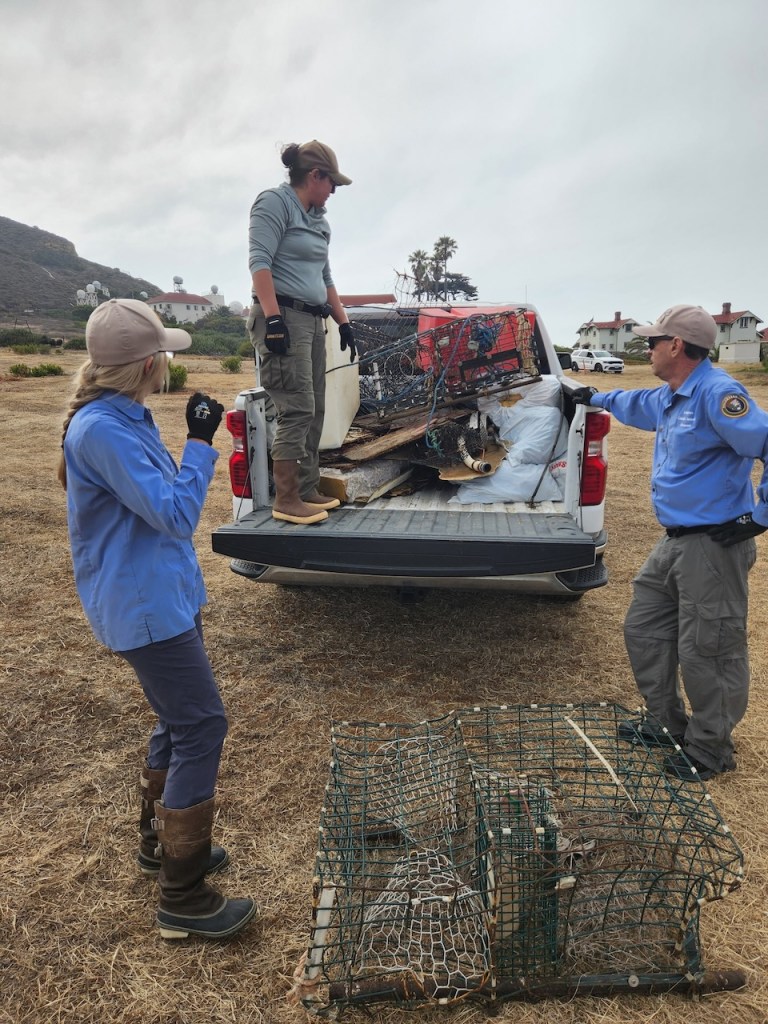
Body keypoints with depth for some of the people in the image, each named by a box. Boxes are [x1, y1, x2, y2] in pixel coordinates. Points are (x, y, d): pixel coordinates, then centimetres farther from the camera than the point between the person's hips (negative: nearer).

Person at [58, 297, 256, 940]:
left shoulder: (125, 420, 9)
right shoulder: (100, 430, -22)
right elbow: (175, 514, -25)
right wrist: (200, 441, -20)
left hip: (163, 598, 10)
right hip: (144, 609, -10)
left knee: (178, 722, 20)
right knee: (201, 728, -5)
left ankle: (160, 842, 40)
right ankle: (183, 900, 9)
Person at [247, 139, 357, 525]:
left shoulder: (317, 219, 22)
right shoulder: (273, 202, -3)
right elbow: (259, 261, -14)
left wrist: (343, 321, 21)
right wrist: (273, 318, -24)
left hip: (312, 320, 9)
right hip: (283, 318, -9)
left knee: (314, 411, 7)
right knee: (297, 409, -15)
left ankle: (307, 491, 14)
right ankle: (285, 500, -10)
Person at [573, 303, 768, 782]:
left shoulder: (716, 393, -19)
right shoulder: (671, 397, 12)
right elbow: (638, 403, 36)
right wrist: (596, 397, 49)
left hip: (714, 544, -10)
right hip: (676, 541, 10)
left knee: (707, 650, 2)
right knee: (644, 629, 18)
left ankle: (709, 750, 21)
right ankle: (668, 723, 34)